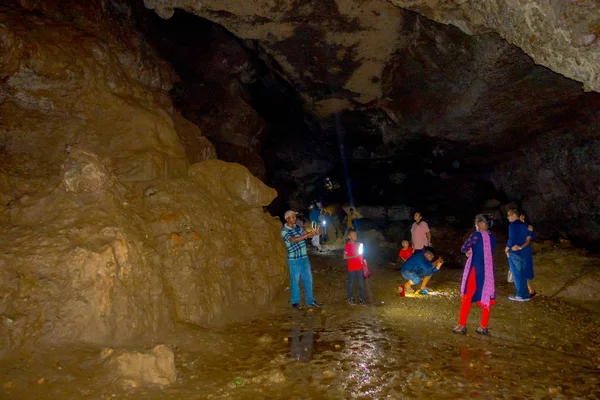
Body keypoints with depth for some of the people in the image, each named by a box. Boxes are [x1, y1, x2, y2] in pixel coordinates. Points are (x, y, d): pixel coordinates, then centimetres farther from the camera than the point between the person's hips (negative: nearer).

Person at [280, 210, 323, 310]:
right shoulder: (284, 231, -14)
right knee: (295, 281, 5)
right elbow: (293, 240, -29)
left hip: (304, 258, 6)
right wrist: (307, 235, -35)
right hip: (294, 260, -6)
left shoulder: (297, 227, 7)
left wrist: (314, 233, -21)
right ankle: (295, 302, 20)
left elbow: (307, 235, 1)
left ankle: (310, 301, 23)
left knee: (308, 280, 12)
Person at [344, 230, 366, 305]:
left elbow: (361, 255, 13)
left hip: (359, 267, 4)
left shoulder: (358, 244, 5)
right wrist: (354, 256, -21)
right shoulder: (347, 245, -9)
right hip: (351, 268, -4)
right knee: (351, 283, 7)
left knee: (361, 284, 5)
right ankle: (350, 298, 20)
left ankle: (361, 299, 13)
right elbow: (345, 257, -11)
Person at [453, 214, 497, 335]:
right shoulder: (492, 238, 8)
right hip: (488, 271, 7)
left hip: (475, 270, -6)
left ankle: (462, 325, 5)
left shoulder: (477, 235, -13)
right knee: (485, 298, 9)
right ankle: (484, 327, 13)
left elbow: (463, 249, -9)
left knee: (467, 297, 2)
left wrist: (469, 251, 12)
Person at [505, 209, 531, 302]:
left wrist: (507, 249, -4)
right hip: (522, 252, 8)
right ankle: (525, 294, 16)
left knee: (516, 274, -1)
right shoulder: (524, 225, 12)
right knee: (522, 274, 12)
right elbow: (527, 239, 13)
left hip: (514, 253, -8)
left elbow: (511, 239, -17)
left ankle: (521, 295, 3)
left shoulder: (512, 225, -13)